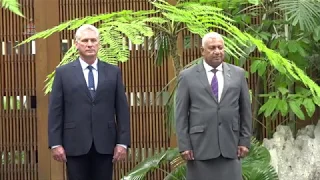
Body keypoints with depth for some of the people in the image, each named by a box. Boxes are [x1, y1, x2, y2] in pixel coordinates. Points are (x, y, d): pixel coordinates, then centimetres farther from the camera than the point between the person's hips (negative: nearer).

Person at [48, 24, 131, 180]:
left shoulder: (113, 72, 8)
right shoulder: (63, 73, 5)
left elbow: (122, 109, 5)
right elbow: (55, 111, 2)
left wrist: (123, 142, -2)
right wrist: (55, 143, -5)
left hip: (105, 144, 1)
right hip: (75, 144, -1)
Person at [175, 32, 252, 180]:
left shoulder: (238, 74, 9)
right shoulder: (187, 76, 2)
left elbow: (245, 109, 10)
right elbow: (181, 114, 0)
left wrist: (245, 141, 4)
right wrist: (184, 145, -6)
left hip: (230, 146, 2)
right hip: (200, 146, -2)